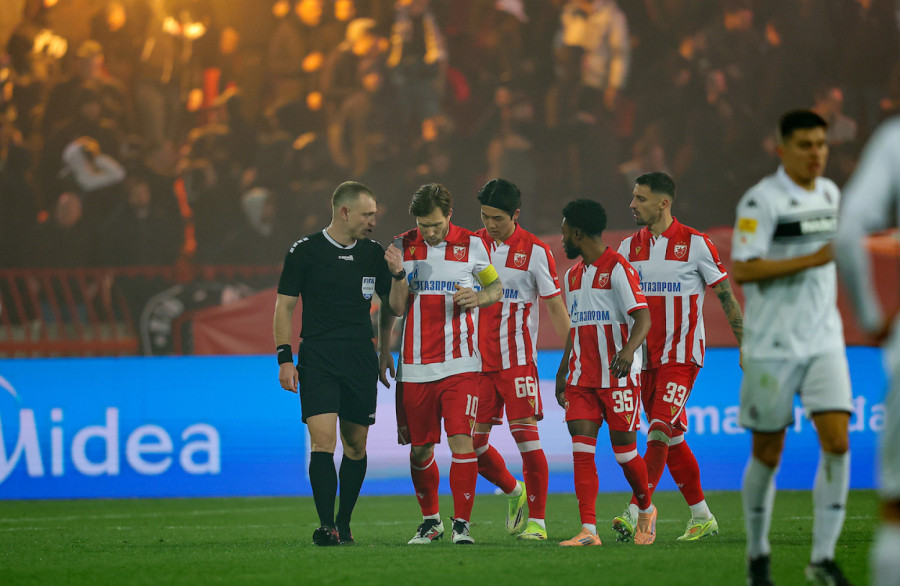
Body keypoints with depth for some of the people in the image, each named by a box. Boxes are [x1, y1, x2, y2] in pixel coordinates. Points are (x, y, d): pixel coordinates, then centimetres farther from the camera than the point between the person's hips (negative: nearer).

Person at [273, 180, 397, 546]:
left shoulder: (373, 253, 8)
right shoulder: (304, 251, -2)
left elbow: (390, 304, 20)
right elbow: (284, 306, 2)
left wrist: (384, 350, 12)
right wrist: (285, 359, -5)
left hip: (361, 360, 4)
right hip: (316, 360, -4)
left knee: (356, 445, 6)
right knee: (323, 440, -15)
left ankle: (344, 524, 19)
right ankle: (326, 527, -18)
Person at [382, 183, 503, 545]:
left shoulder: (471, 245, 1)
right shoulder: (403, 246, 4)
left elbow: (496, 287, 13)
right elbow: (397, 308, 4)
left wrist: (477, 297, -9)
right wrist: (398, 273, -14)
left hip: (459, 363, -2)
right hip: (415, 366, 2)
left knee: (461, 440, -13)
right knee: (420, 448, 7)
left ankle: (461, 522, -8)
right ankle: (430, 520, 25)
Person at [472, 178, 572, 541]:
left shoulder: (534, 251, -3)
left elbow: (555, 306, -1)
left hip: (517, 358, -4)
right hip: (478, 358, 4)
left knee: (525, 432, -10)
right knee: (473, 442, 2)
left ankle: (537, 520, -3)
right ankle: (514, 492, 28)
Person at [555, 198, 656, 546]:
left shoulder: (618, 269, -9)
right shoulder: (573, 275, 15)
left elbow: (642, 318, -16)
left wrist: (628, 350, -34)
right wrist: (562, 372, 23)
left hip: (618, 376, -6)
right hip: (581, 377, 6)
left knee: (624, 449, 1)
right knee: (582, 449, -7)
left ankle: (646, 511, 27)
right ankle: (588, 530, -12)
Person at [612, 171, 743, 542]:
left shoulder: (694, 244, -6)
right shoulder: (630, 247, 8)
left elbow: (725, 295, -1)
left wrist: (745, 345, -1)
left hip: (681, 354, -6)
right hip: (646, 356, 6)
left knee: (660, 432, -17)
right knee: (673, 439, 9)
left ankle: (636, 513, -25)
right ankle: (702, 517, 19)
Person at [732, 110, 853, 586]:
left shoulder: (830, 193, 11)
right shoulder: (760, 201, -11)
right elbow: (743, 270, -20)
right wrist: (811, 260, -24)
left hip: (824, 344, 5)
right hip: (772, 347, -5)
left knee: (837, 443, -10)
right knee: (767, 454, 3)